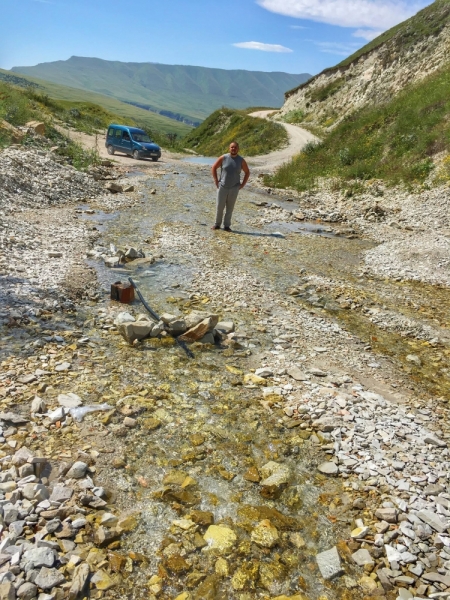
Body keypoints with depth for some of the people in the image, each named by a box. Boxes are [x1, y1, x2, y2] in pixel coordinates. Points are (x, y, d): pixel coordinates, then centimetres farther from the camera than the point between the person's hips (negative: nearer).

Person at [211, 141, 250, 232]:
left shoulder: (241, 160, 0)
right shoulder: (223, 158, -3)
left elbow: (247, 172, 11)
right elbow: (213, 168, 5)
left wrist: (242, 184, 3)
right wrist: (216, 181, -1)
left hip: (234, 188, 0)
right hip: (222, 187, 0)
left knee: (230, 208, 4)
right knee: (220, 206, 2)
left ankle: (227, 226, 13)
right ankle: (217, 224, 16)